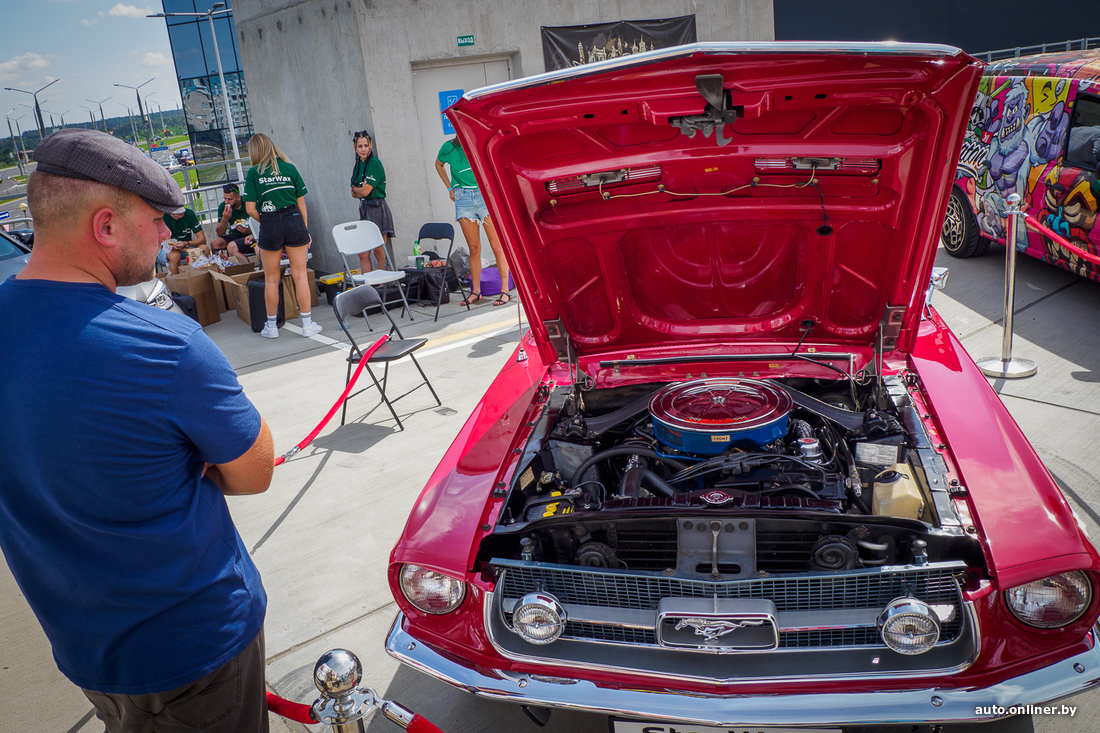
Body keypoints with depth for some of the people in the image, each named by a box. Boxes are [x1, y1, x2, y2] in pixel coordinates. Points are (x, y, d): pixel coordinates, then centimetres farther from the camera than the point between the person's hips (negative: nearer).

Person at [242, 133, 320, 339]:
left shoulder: (253, 173, -1)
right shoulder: (290, 168, 4)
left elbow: (251, 208, -5)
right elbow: (301, 203, 5)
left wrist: (265, 221, 12)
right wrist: (304, 229, 13)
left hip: (270, 225, -1)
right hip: (294, 221, 1)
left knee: (271, 279, 10)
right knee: (300, 275, 5)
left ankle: (271, 326, 19)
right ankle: (307, 324, 7)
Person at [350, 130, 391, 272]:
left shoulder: (374, 163, -9)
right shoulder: (358, 165, 15)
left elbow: (365, 191, -15)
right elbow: (354, 194, 13)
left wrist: (355, 189, 4)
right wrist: (360, 190, -7)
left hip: (377, 208, -8)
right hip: (364, 208, 8)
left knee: (379, 252, -4)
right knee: (363, 254, 3)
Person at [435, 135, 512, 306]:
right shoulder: (449, 148, -1)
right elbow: (439, 165, 21)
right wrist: (450, 188, 16)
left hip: (485, 194, -2)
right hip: (463, 198, 2)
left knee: (497, 246, -7)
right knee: (474, 248, 5)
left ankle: (505, 290, -4)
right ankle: (475, 291, 14)